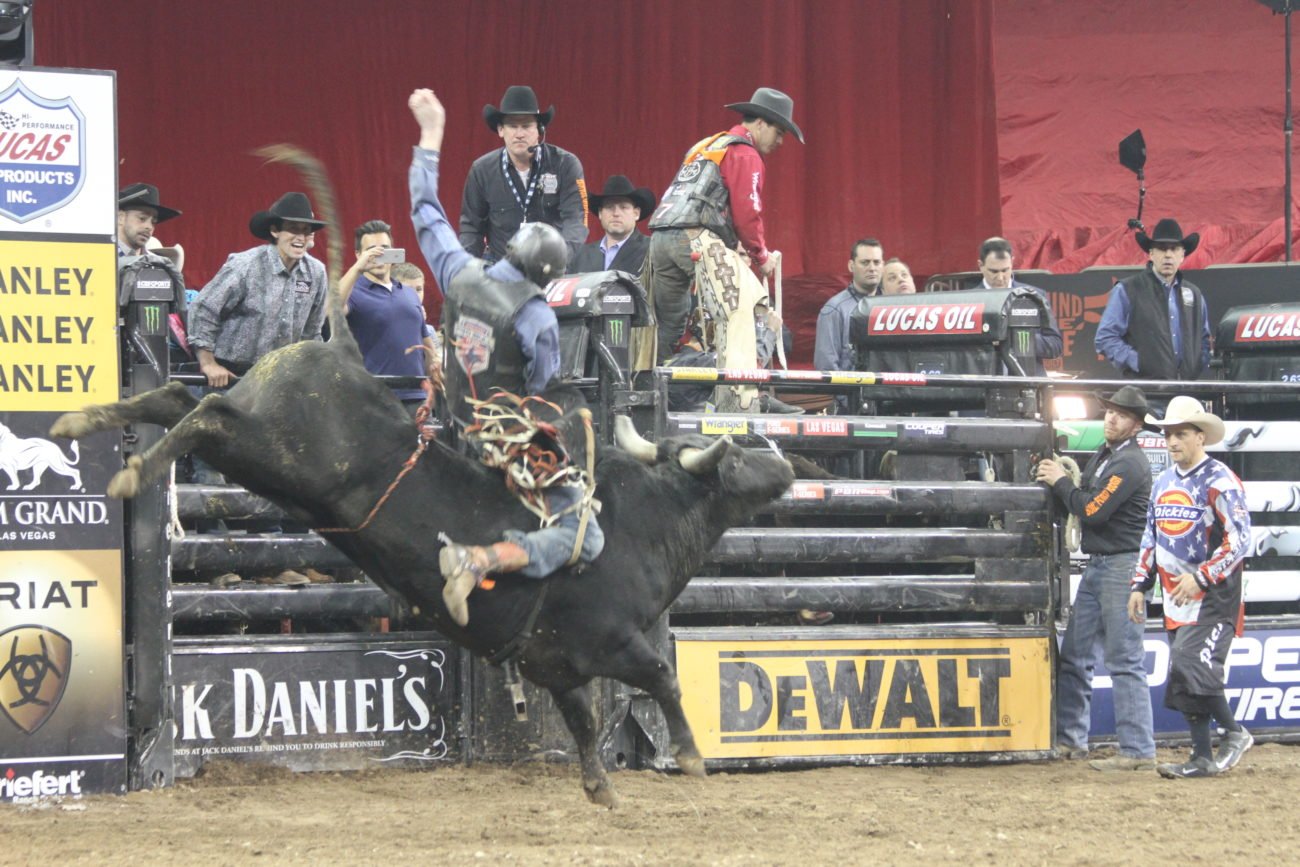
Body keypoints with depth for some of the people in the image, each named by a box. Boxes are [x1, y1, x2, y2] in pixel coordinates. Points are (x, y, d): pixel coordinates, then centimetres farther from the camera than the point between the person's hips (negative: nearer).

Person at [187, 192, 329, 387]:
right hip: (230, 374, -5)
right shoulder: (246, 266, -15)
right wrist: (208, 364, -14)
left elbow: (311, 331, 17)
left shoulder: (316, 272, 2)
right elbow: (203, 310, -13)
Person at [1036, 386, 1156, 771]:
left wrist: (1061, 482, -7)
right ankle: (1069, 739, 22)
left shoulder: (1130, 464, -14)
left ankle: (1138, 752, -11)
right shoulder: (1102, 456, 17)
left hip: (1121, 565, -10)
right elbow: (1082, 505, 18)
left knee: (1125, 662, -10)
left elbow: (1093, 511, -19)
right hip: (1096, 566, 10)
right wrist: (1059, 481, 2)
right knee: (1075, 655, 13)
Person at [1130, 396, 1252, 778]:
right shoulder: (1163, 482, 13)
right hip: (1176, 600, 8)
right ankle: (1202, 757, 11)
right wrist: (1140, 585, 14)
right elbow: (1151, 538, 22)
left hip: (1213, 598, -8)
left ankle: (1235, 734, -2)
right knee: (1182, 680, 6)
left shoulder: (1220, 482, -11)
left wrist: (1200, 577, -23)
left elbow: (1238, 540, -16)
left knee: (1192, 664, -19)